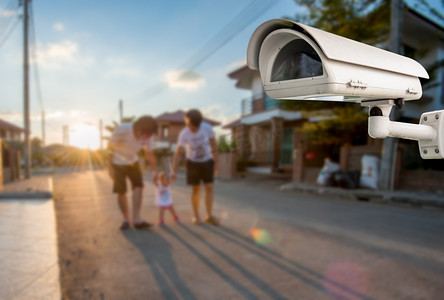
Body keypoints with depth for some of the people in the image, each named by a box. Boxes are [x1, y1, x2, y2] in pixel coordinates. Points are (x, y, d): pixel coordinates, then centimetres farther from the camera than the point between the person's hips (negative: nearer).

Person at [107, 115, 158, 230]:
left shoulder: (148, 136, -22)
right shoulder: (121, 130, -33)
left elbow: (149, 153, -8)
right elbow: (110, 147, -18)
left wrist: (155, 170, -17)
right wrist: (110, 167, -16)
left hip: (132, 162, 3)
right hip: (117, 163, -3)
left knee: (138, 186, -12)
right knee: (121, 192, -4)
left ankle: (136, 219, -10)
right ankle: (126, 219, 13)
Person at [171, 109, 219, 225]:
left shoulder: (207, 127, -21)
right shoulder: (184, 134, -22)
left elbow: (214, 145, -12)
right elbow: (178, 152, -21)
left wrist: (216, 163, -10)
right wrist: (173, 170, -29)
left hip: (207, 161, 1)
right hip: (193, 162, -1)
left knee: (209, 187, -4)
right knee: (195, 189, -1)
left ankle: (209, 216, 6)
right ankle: (196, 216, 14)